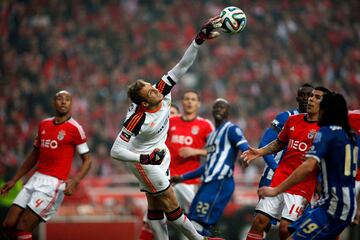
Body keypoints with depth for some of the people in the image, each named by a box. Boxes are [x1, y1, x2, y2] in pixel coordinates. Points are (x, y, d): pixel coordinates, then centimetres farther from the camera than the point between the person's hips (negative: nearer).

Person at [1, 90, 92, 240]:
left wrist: (75, 181, -20)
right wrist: (14, 180, 23)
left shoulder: (75, 129, -6)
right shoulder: (44, 125, 13)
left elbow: (87, 160, -2)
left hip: (54, 183, -7)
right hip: (36, 178, 7)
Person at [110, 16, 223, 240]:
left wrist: (200, 39, -33)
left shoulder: (162, 92, -19)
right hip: (142, 158, -7)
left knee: (155, 205, 13)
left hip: (159, 151, 7)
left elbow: (183, 65, -22)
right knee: (170, 202, 0)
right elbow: (116, 151, -30)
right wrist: (146, 159, -37)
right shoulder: (137, 119, -34)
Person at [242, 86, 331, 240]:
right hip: (279, 180, 5)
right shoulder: (293, 120, 12)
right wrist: (259, 152, 14)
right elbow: (280, 143, 26)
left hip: (302, 186, -5)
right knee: (259, 221, 0)